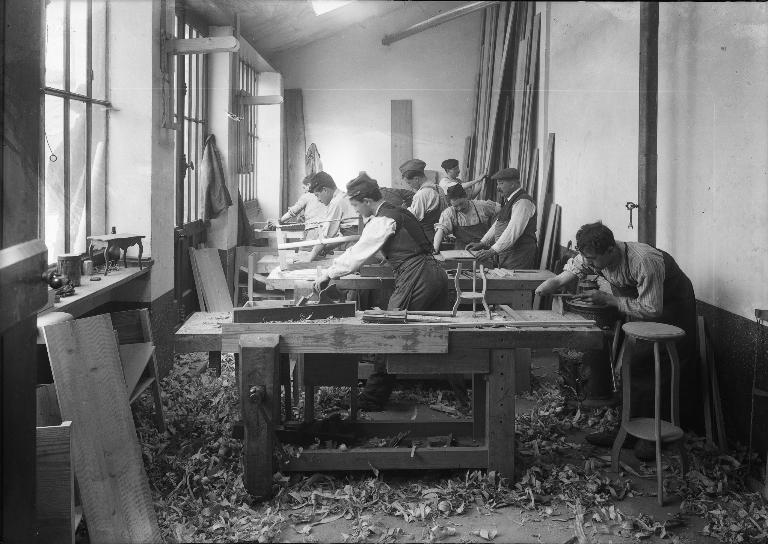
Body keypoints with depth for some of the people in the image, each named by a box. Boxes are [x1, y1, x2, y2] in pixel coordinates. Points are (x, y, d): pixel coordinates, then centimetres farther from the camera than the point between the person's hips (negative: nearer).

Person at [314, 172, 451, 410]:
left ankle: (372, 399, 4)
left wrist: (328, 274, 5)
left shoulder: (382, 221, -9)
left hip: (416, 280, -9)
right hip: (436, 273, 9)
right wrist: (336, 264, 32)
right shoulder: (399, 212, 20)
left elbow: (357, 255, -6)